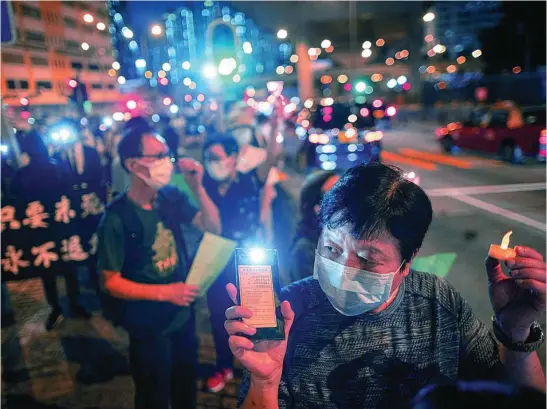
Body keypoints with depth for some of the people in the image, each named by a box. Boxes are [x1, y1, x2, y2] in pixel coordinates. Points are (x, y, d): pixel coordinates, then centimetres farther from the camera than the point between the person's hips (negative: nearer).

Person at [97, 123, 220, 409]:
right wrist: (164, 292, -26)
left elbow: (213, 228, -6)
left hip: (183, 312, 5)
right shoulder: (117, 218, -22)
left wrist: (197, 186, -19)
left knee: (186, 383, 27)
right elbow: (111, 282, -18)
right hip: (149, 324, -5)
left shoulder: (171, 197, -8)